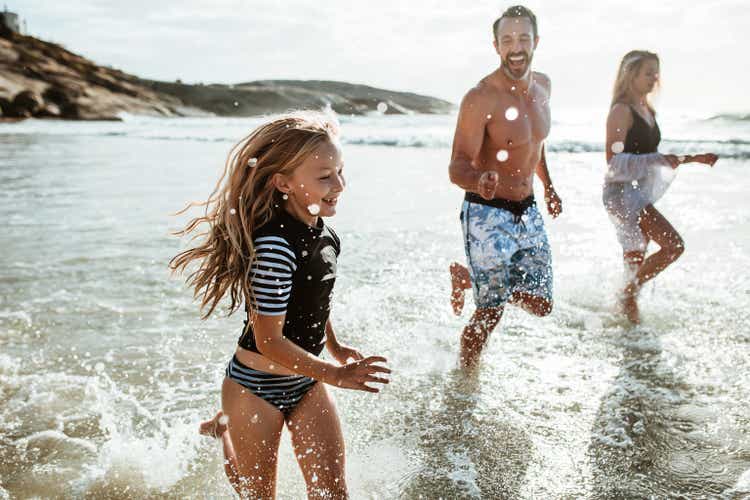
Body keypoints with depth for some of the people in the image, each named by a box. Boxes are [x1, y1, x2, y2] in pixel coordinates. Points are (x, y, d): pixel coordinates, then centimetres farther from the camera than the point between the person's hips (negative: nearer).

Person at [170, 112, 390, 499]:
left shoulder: (323, 233, -4)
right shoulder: (275, 247, -30)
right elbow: (269, 341, -27)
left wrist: (336, 348, 21)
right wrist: (335, 375, -22)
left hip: (306, 383, 7)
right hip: (256, 387, -6)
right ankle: (227, 432, 45)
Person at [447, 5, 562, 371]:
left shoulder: (543, 86, 4)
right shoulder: (480, 99, -19)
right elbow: (457, 167, -23)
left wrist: (548, 186, 24)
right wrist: (480, 181, -45)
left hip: (528, 213, 7)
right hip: (488, 216, -7)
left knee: (540, 305, 10)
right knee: (491, 311, -1)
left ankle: (467, 277, 31)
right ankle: (465, 376, 25)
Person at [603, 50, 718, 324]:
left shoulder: (647, 111, 15)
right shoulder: (621, 111, -11)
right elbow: (614, 159, -19)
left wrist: (694, 158, 15)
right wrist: (658, 159, -24)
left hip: (641, 193, 9)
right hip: (621, 192, -9)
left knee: (636, 260, 14)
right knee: (673, 245, -15)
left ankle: (628, 302, 26)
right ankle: (628, 293, -1)